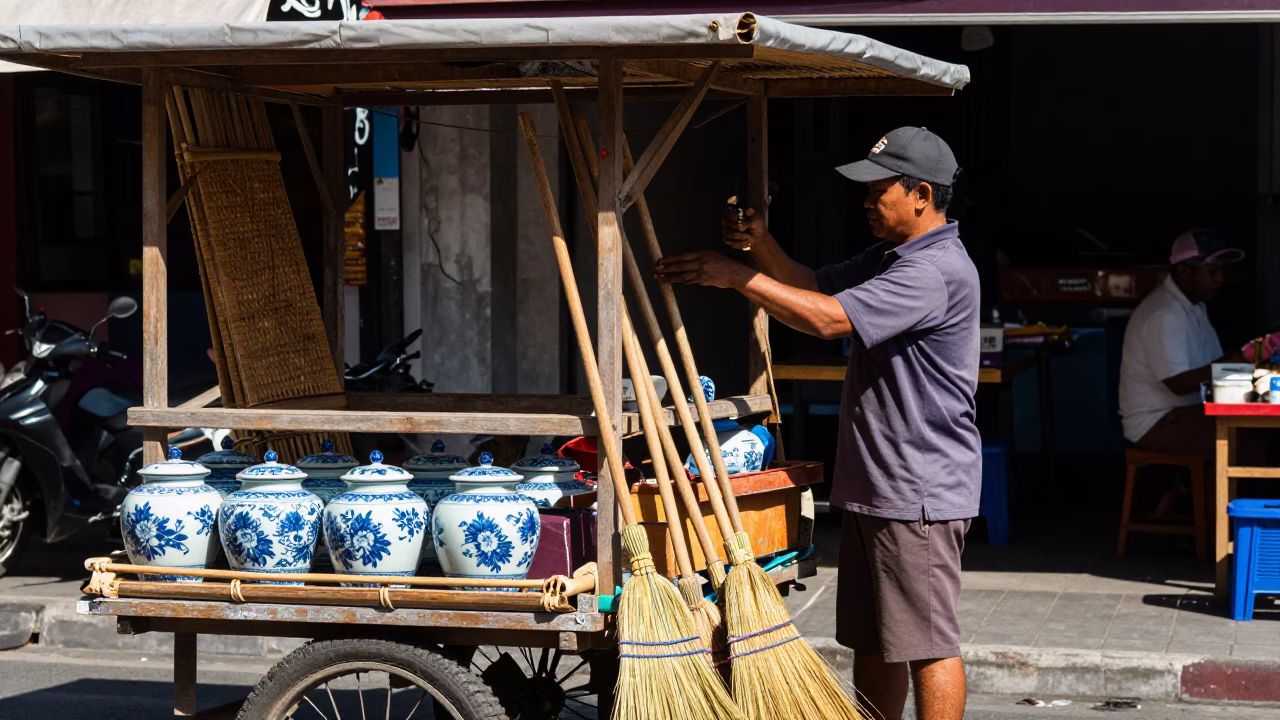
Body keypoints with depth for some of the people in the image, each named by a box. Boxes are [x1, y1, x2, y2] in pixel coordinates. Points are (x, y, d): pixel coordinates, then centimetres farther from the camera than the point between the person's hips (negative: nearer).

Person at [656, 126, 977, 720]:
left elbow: (828, 318, -26)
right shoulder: (891, 257, 16)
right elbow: (814, 287, 21)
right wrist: (761, 245, 3)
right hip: (873, 486, 10)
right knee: (870, 641, 15)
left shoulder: (937, 270, -19)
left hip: (921, 493, -10)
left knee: (926, 643, -6)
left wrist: (738, 276, -20)